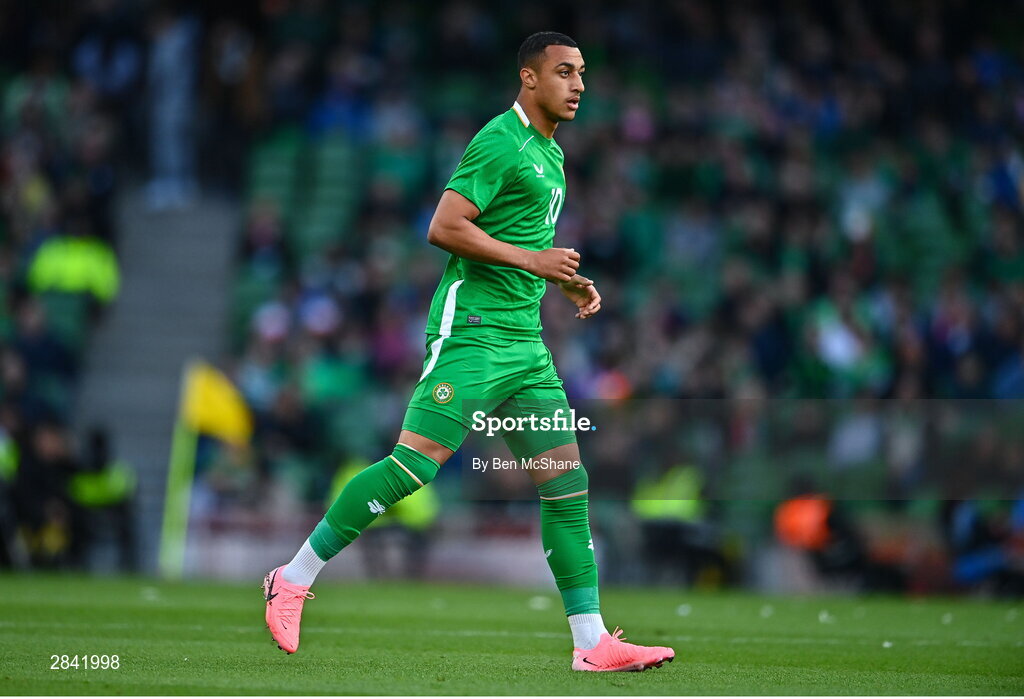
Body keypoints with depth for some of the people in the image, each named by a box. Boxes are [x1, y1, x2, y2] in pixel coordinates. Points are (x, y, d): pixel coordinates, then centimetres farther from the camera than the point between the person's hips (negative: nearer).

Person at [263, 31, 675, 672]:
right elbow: (444, 228, -17)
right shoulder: (501, 141, -10)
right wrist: (531, 260, -17)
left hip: (525, 340, 9)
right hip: (472, 327, -9)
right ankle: (293, 579, -3)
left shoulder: (550, 153, 20)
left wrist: (568, 282, 17)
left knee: (567, 481, 2)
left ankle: (592, 641, 3)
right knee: (414, 464, -15)